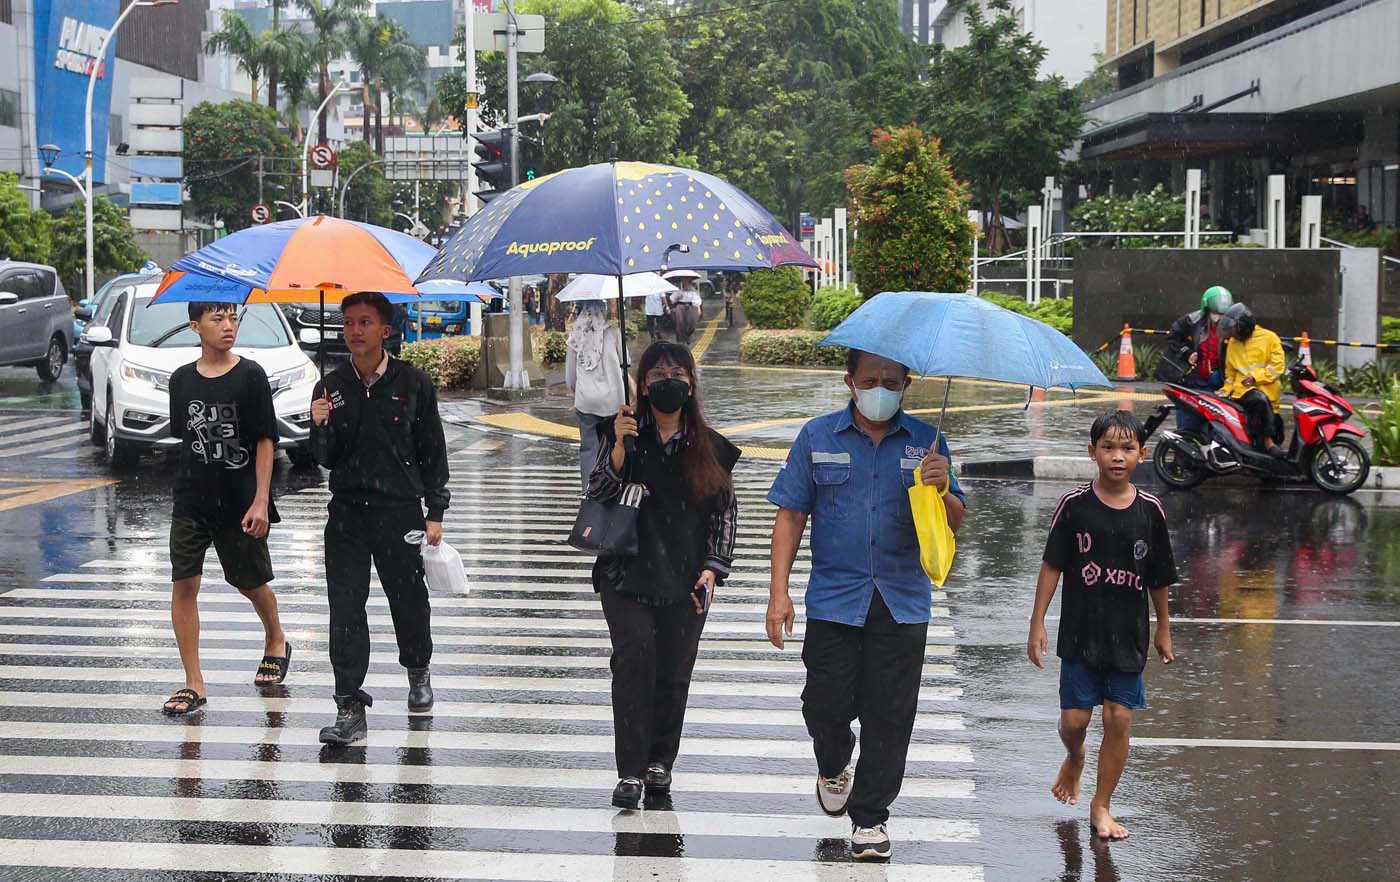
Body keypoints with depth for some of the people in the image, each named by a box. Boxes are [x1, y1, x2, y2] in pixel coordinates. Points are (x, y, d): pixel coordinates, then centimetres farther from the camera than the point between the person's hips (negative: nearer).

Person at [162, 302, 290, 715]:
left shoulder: (250, 375, -7)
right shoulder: (182, 379, 3)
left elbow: (265, 442, -8)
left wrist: (260, 501, -15)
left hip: (240, 501, -3)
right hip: (191, 500, 3)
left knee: (252, 582, 13)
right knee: (183, 584, -7)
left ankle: (276, 641, 43)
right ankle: (194, 685, -2)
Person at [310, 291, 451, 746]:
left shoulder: (413, 384, -1)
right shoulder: (331, 387, 6)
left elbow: (433, 451, 3)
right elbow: (325, 459, 9)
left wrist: (435, 513, 0)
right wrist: (321, 427, -12)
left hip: (400, 510, -2)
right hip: (347, 511, 2)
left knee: (409, 601, 9)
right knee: (345, 610, -4)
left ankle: (418, 672, 37)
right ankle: (350, 706, -1)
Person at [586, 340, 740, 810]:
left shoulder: (709, 447, 7)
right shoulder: (623, 434, 4)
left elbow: (726, 511, 10)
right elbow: (597, 493, -5)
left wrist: (712, 569, 1)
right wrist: (619, 446, -19)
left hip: (686, 582, 2)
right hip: (627, 574, -1)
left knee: (674, 674, 1)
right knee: (634, 657, -17)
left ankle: (660, 762, 19)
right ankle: (631, 771, -15)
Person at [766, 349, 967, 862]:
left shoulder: (925, 442, 5)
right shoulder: (817, 438, 3)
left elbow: (953, 525, 5)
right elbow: (791, 516, 4)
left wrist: (941, 488, -17)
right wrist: (779, 591, -3)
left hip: (903, 604, 1)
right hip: (834, 600, 0)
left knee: (889, 714, 1)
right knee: (827, 703, 0)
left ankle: (870, 816, 15)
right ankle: (833, 768, 33)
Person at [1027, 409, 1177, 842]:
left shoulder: (1150, 510, -3)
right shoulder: (1074, 505, -7)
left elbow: (1159, 577, 7)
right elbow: (1052, 566, -3)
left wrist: (1163, 628, 14)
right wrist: (1038, 622, -5)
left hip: (1128, 635, 1)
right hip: (1080, 632, -1)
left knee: (1119, 720, 1)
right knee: (1074, 719, 2)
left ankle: (1101, 806, 15)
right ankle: (1074, 759, 37)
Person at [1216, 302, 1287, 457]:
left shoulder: (1269, 337, 5)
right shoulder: (1233, 343, 20)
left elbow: (1278, 365, -2)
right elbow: (1230, 371, 28)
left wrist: (1257, 376, -13)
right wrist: (1226, 389, 12)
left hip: (1267, 388, 0)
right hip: (1243, 389, 0)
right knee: (1260, 400, -32)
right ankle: (1268, 442, -30)